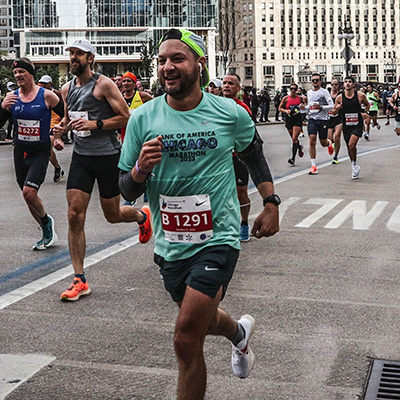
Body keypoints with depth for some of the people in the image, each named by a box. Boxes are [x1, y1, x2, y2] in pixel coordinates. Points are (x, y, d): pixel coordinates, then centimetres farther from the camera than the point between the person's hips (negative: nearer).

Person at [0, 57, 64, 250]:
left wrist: (61, 139, -4)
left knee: (29, 192, -19)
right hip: (20, 152, 5)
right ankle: (48, 233, 26)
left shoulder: (47, 96, -8)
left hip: (40, 152, -5)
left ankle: (46, 221, 9)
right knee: (29, 196, 10)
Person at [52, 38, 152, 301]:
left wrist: (95, 124, -21)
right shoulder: (67, 89, 10)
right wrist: (62, 127, 3)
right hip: (81, 156, 5)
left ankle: (143, 216, 46)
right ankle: (80, 281, 0)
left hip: (107, 155, -5)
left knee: (113, 215, 8)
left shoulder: (104, 84, -9)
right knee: (75, 216, -6)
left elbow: (125, 117, -10)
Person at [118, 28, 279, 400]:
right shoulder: (143, 118, -5)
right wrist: (141, 168, -22)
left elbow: (254, 155, 16)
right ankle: (239, 331, 58)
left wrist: (271, 204, 12)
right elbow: (126, 191, -1)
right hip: (170, 245, 4)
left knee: (186, 340, -13)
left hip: (218, 239, -3)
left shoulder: (230, 114, -5)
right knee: (202, 320, 25)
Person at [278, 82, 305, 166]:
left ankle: (293, 158, -14)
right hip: (289, 119, 2)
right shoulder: (286, 98, 0)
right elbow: (280, 108, 6)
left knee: (294, 138, -13)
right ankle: (299, 147, 49)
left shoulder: (300, 98, 2)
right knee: (294, 138, 15)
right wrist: (286, 111, -11)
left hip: (298, 119, -2)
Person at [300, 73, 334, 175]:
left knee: (323, 143, 6)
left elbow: (331, 106, -9)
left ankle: (329, 143, 47)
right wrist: (304, 107, 5)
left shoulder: (324, 92, -5)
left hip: (323, 119, -3)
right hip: (312, 119, 3)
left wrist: (320, 107, -22)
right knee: (312, 141, -10)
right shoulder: (309, 93, 13)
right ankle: (313, 166, -7)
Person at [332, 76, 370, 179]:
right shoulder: (339, 97, -2)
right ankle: (354, 167, 31)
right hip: (346, 125, 3)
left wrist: (365, 113, 1)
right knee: (349, 147, 12)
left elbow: (367, 104, 17)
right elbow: (334, 113, 6)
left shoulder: (360, 95, -5)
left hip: (357, 125, -3)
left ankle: (354, 164, 2)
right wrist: (337, 108, -14)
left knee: (351, 145, -21)